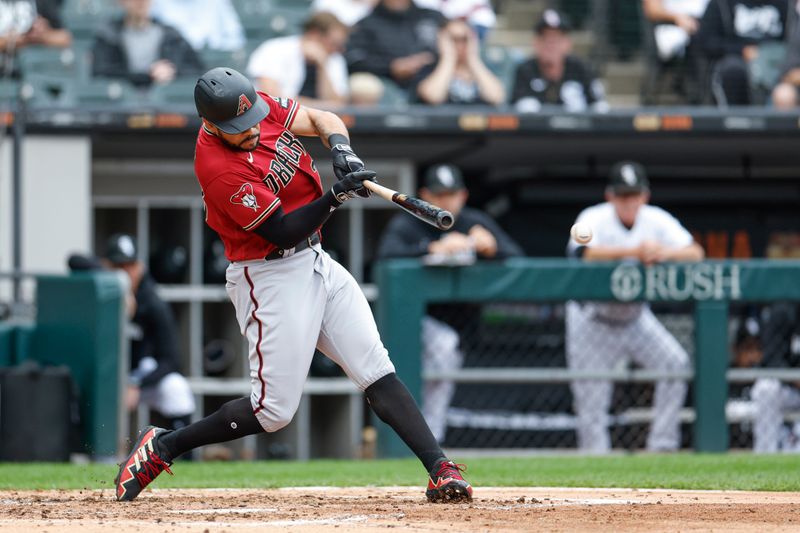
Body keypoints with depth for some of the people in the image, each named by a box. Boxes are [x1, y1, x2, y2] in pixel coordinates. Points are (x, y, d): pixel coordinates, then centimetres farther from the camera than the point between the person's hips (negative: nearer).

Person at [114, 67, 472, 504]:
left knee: (376, 370, -2)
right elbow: (283, 231, -21)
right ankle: (162, 447, 8)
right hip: (270, 276, -8)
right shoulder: (220, 172, -26)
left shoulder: (257, 105, -3)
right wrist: (337, 196, -28)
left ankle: (439, 469, -7)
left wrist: (341, 149, -13)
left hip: (317, 263, 8)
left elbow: (320, 119, 8)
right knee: (274, 411, -7)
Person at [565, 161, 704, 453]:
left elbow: (695, 253, -17)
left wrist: (664, 253, -38)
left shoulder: (656, 220, -8)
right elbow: (585, 252, -40)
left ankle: (662, 446, -6)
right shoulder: (594, 219, -19)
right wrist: (634, 251, -50)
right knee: (591, 399, -5)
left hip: (635, 317, 3)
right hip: (592, 318, -3)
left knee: (676, 363, -14)